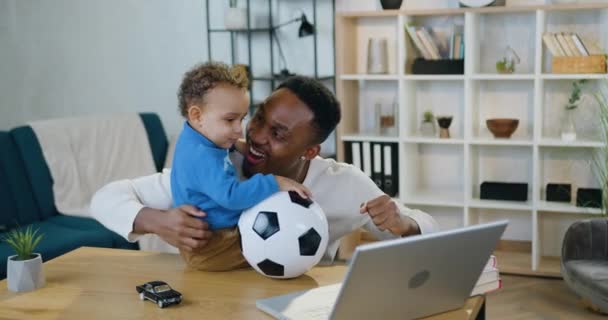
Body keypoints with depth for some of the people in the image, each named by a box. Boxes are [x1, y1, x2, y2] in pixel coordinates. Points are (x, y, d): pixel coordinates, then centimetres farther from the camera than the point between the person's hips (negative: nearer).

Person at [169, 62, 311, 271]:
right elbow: (231, 195, -36)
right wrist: (275, 184, -32)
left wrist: (235, 145, 17)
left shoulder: (194, 143, 8)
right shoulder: (203, 158, -27)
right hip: (211, 251, -11)